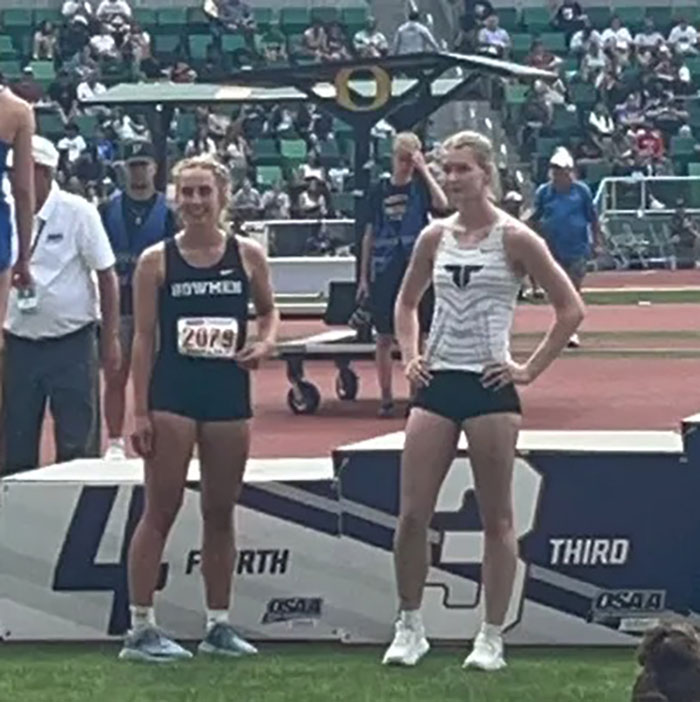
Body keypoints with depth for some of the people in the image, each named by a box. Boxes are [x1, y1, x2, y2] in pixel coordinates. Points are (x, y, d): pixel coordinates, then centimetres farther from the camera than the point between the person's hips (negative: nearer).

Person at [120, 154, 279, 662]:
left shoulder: (248, 255, 3)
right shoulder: (157, 260, -3)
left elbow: (268, 310, 17)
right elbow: (144, 338, -2)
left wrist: (266, 343, -6)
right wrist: (140, 410, -7)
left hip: (229, 394, 3)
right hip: (172, 394, -3)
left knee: (221, 512, 11)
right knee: (160, 511, -3)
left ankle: (219, 624, 20)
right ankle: (140, 628, 0)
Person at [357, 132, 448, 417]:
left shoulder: (421, 187, 2)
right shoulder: (380, 191, 6)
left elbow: (442, 204, -20)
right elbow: (369, 235, 9)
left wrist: (424, 170, -17)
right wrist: (363, 277, 6)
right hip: (384, 271, 2)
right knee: (384, 337, 3)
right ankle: (386, 398, 10)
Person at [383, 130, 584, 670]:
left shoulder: (513, 238, -5)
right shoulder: (435, 237, 8)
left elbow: (571, 308, -5)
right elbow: (407, 303, 24)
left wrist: (530, 369, -7)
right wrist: (410, 356, 9)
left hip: (489, 387, -4)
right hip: (439, 383, 4)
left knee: (497, 518, 3)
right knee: (413, 514, 0)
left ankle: (492, 637, 9)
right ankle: (410, 627, 13)